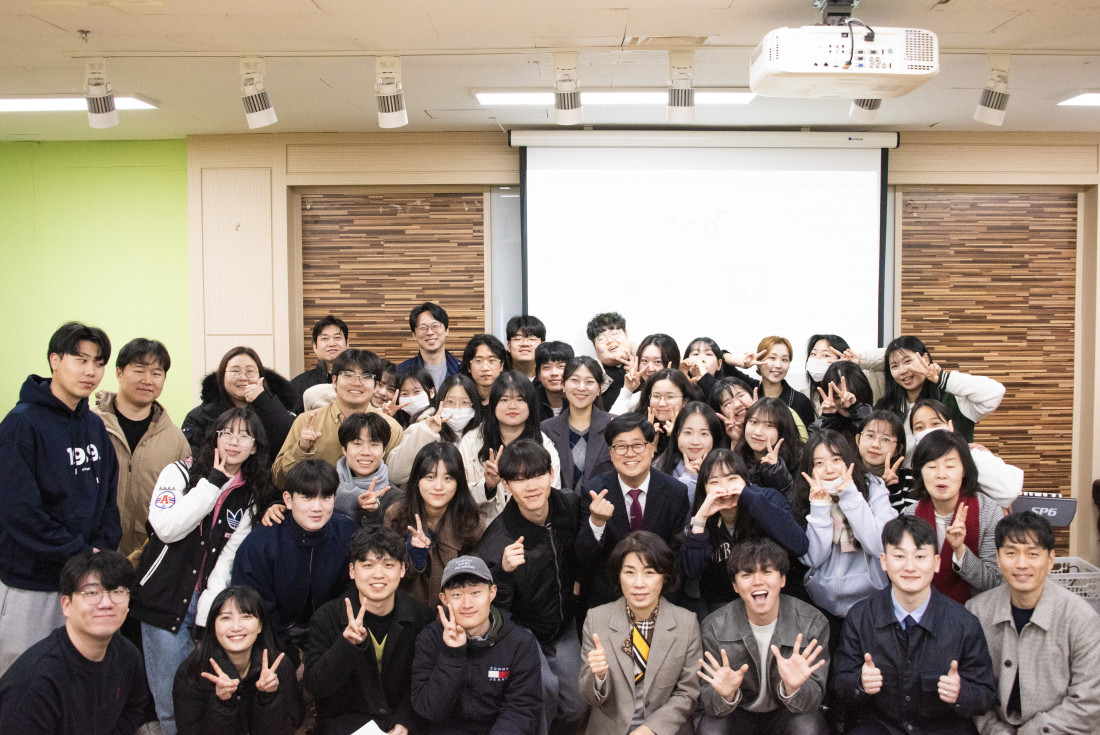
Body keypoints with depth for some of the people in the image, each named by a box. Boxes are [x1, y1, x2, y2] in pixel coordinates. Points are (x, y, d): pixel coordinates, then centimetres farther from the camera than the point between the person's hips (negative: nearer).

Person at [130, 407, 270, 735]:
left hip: (212, 603, 2)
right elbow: (167, 528, -18)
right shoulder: (179, 473, -1)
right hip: (166, 598, -2)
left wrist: (210, 607, -10)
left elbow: (231, 554, 0)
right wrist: (214, 482, -14)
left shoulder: (250, 497, 7)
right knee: (170, 700, 1)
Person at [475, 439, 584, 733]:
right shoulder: (496, 540, -28)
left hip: (564, 629, 5)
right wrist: (503, 571, -41)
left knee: (575, 709, 7)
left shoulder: (570, 507, -12)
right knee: (544, 686, -27)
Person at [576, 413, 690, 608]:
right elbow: (584, 556, -10)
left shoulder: (676, 492, -5)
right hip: (604, 598, 0)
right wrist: (596, 522, -29)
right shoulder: (595, 490, -7)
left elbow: (677, 550, 6)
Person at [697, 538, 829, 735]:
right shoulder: (714, 627, -13)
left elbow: (814, 698, -15)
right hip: (739, 712, 0)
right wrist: (726, 695, -35)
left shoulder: (812, 623, -14)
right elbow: (708, 702, -12)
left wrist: (793, 688, -37)